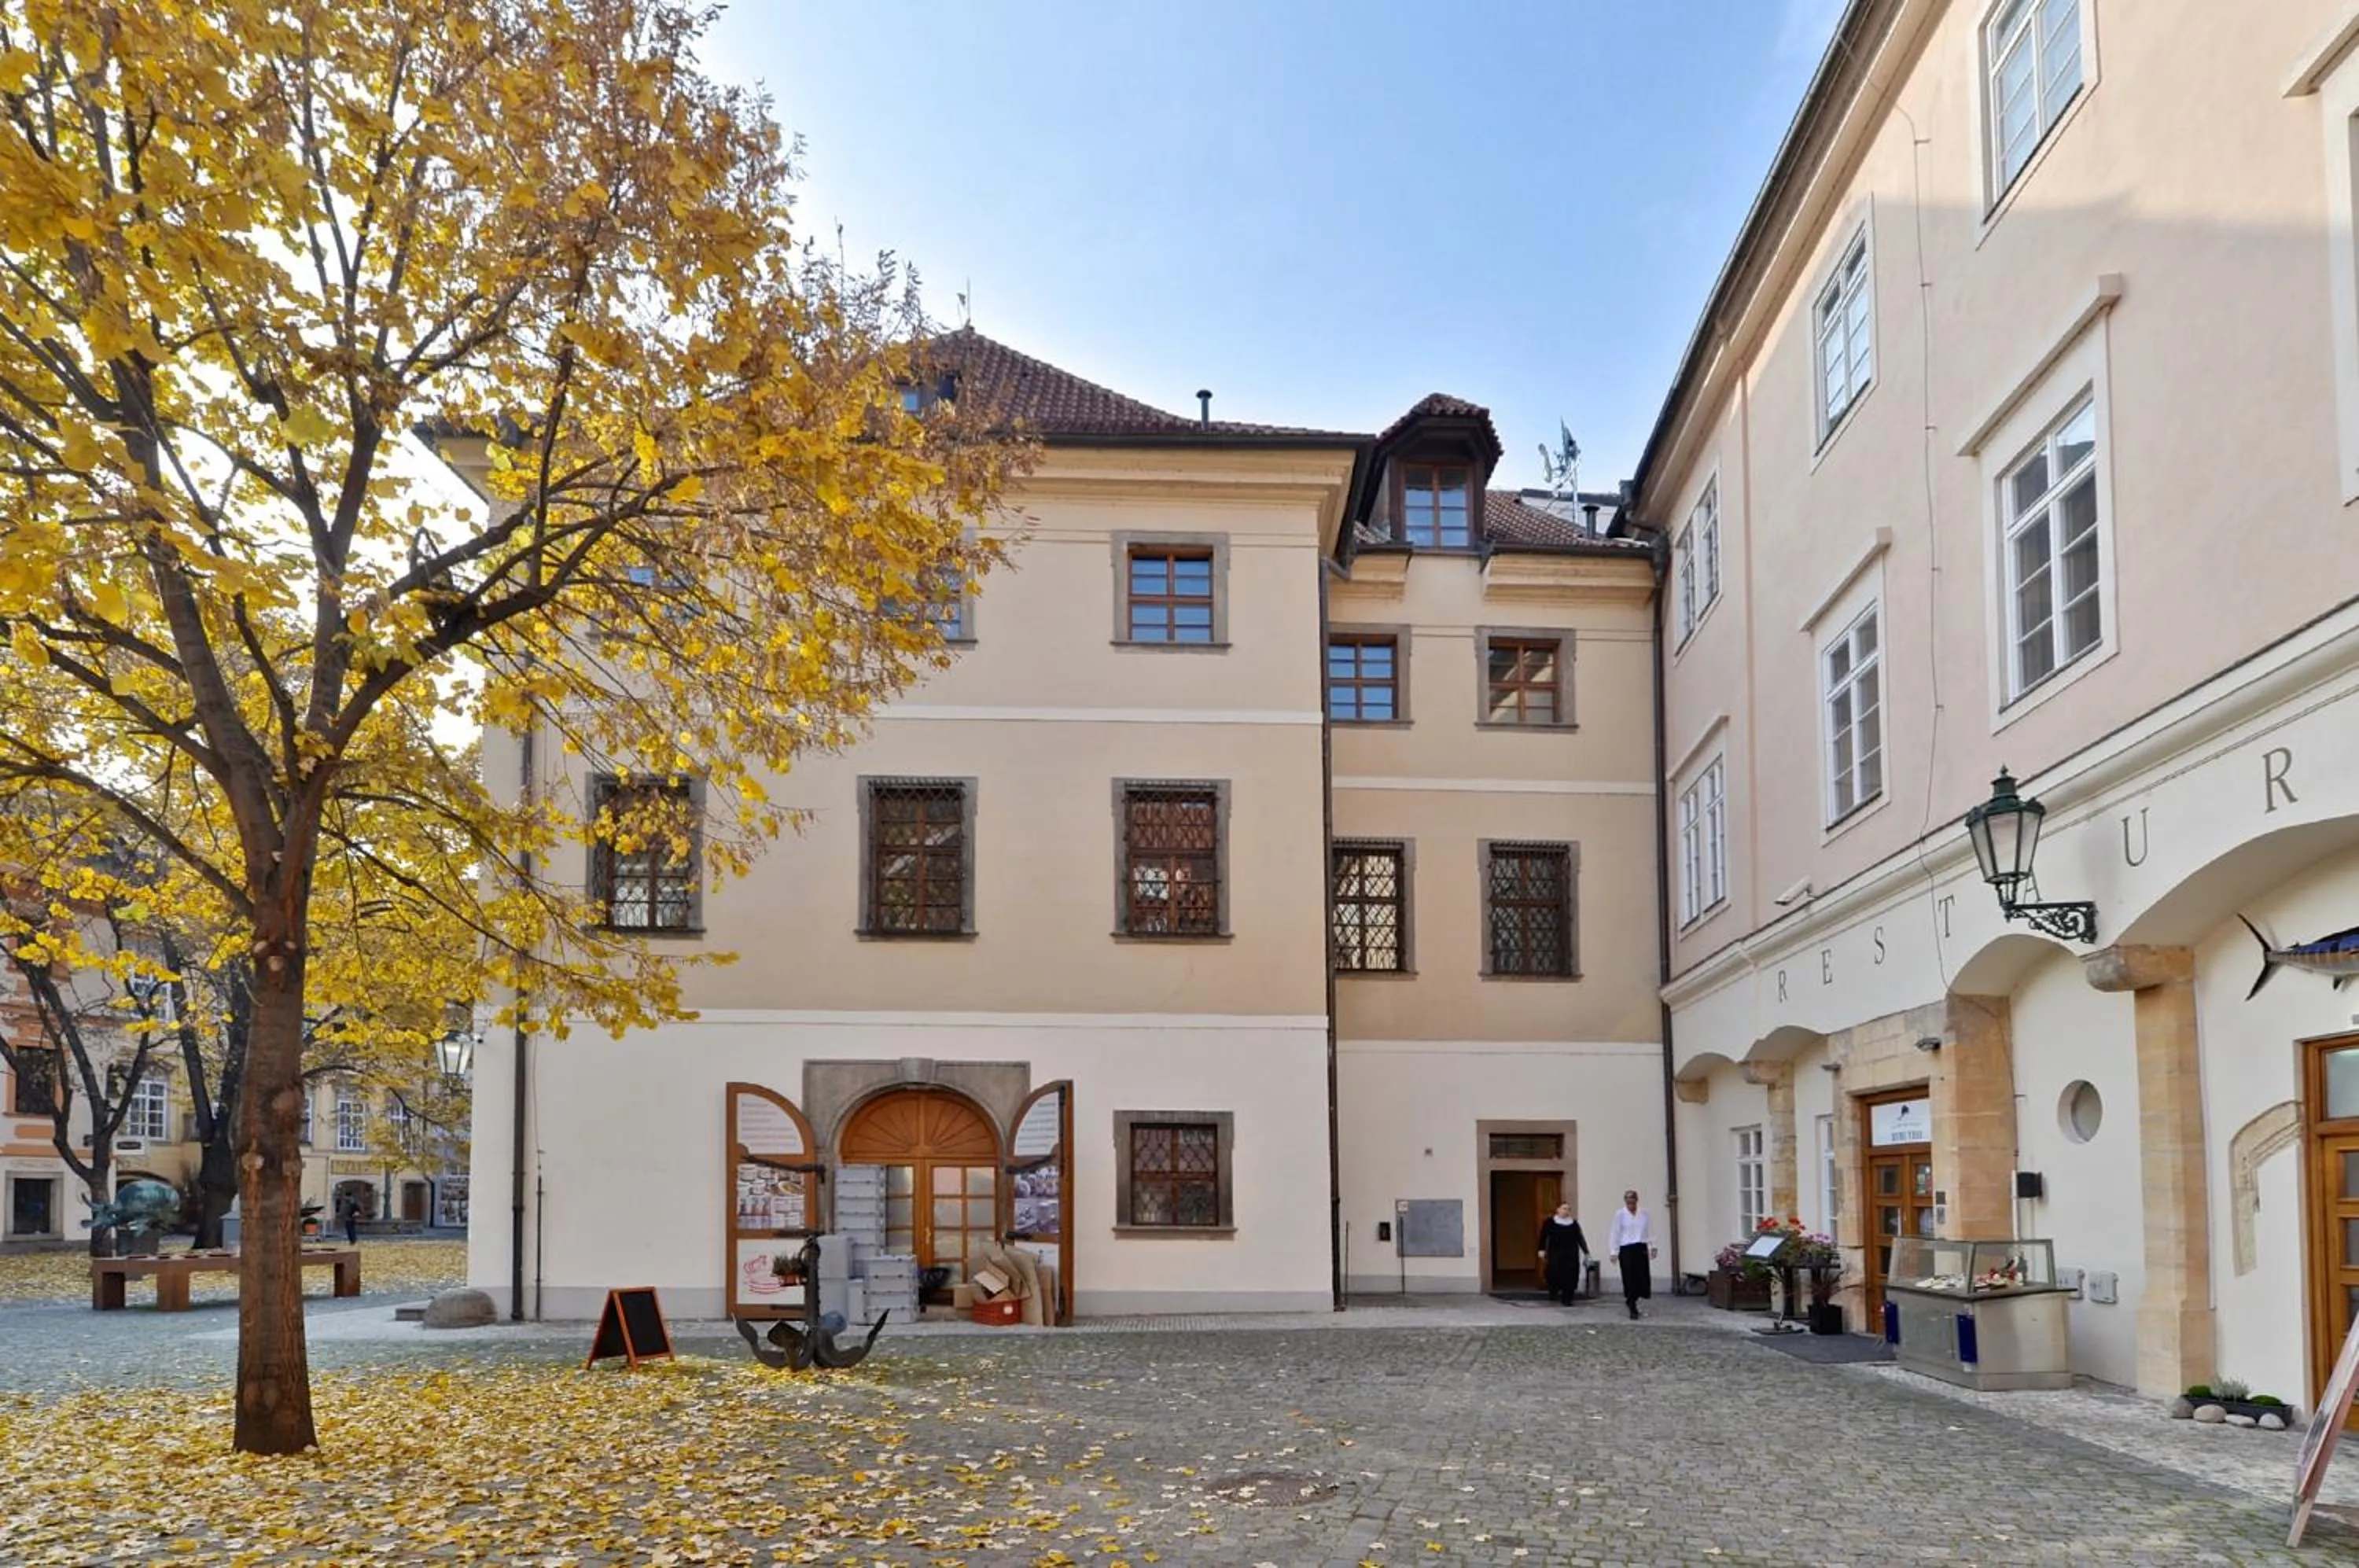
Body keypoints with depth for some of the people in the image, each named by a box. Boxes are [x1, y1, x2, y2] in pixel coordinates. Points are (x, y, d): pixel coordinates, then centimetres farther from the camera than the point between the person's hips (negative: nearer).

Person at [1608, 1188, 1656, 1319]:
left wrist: (1652, 1246, 6)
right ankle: (1632, 1308, 4)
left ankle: (1630, 1300, 25)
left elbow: (1650, 1231, 12)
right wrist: (1614, 1251, -2)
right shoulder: (1620, 1214, -1)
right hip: (1626, 1249, -3)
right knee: (1630, 1279, -4)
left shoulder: (1644, 1213, 7)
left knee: (1643, 1278, -1)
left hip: (1641, 1249, 3)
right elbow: (1616, 1233, 0)